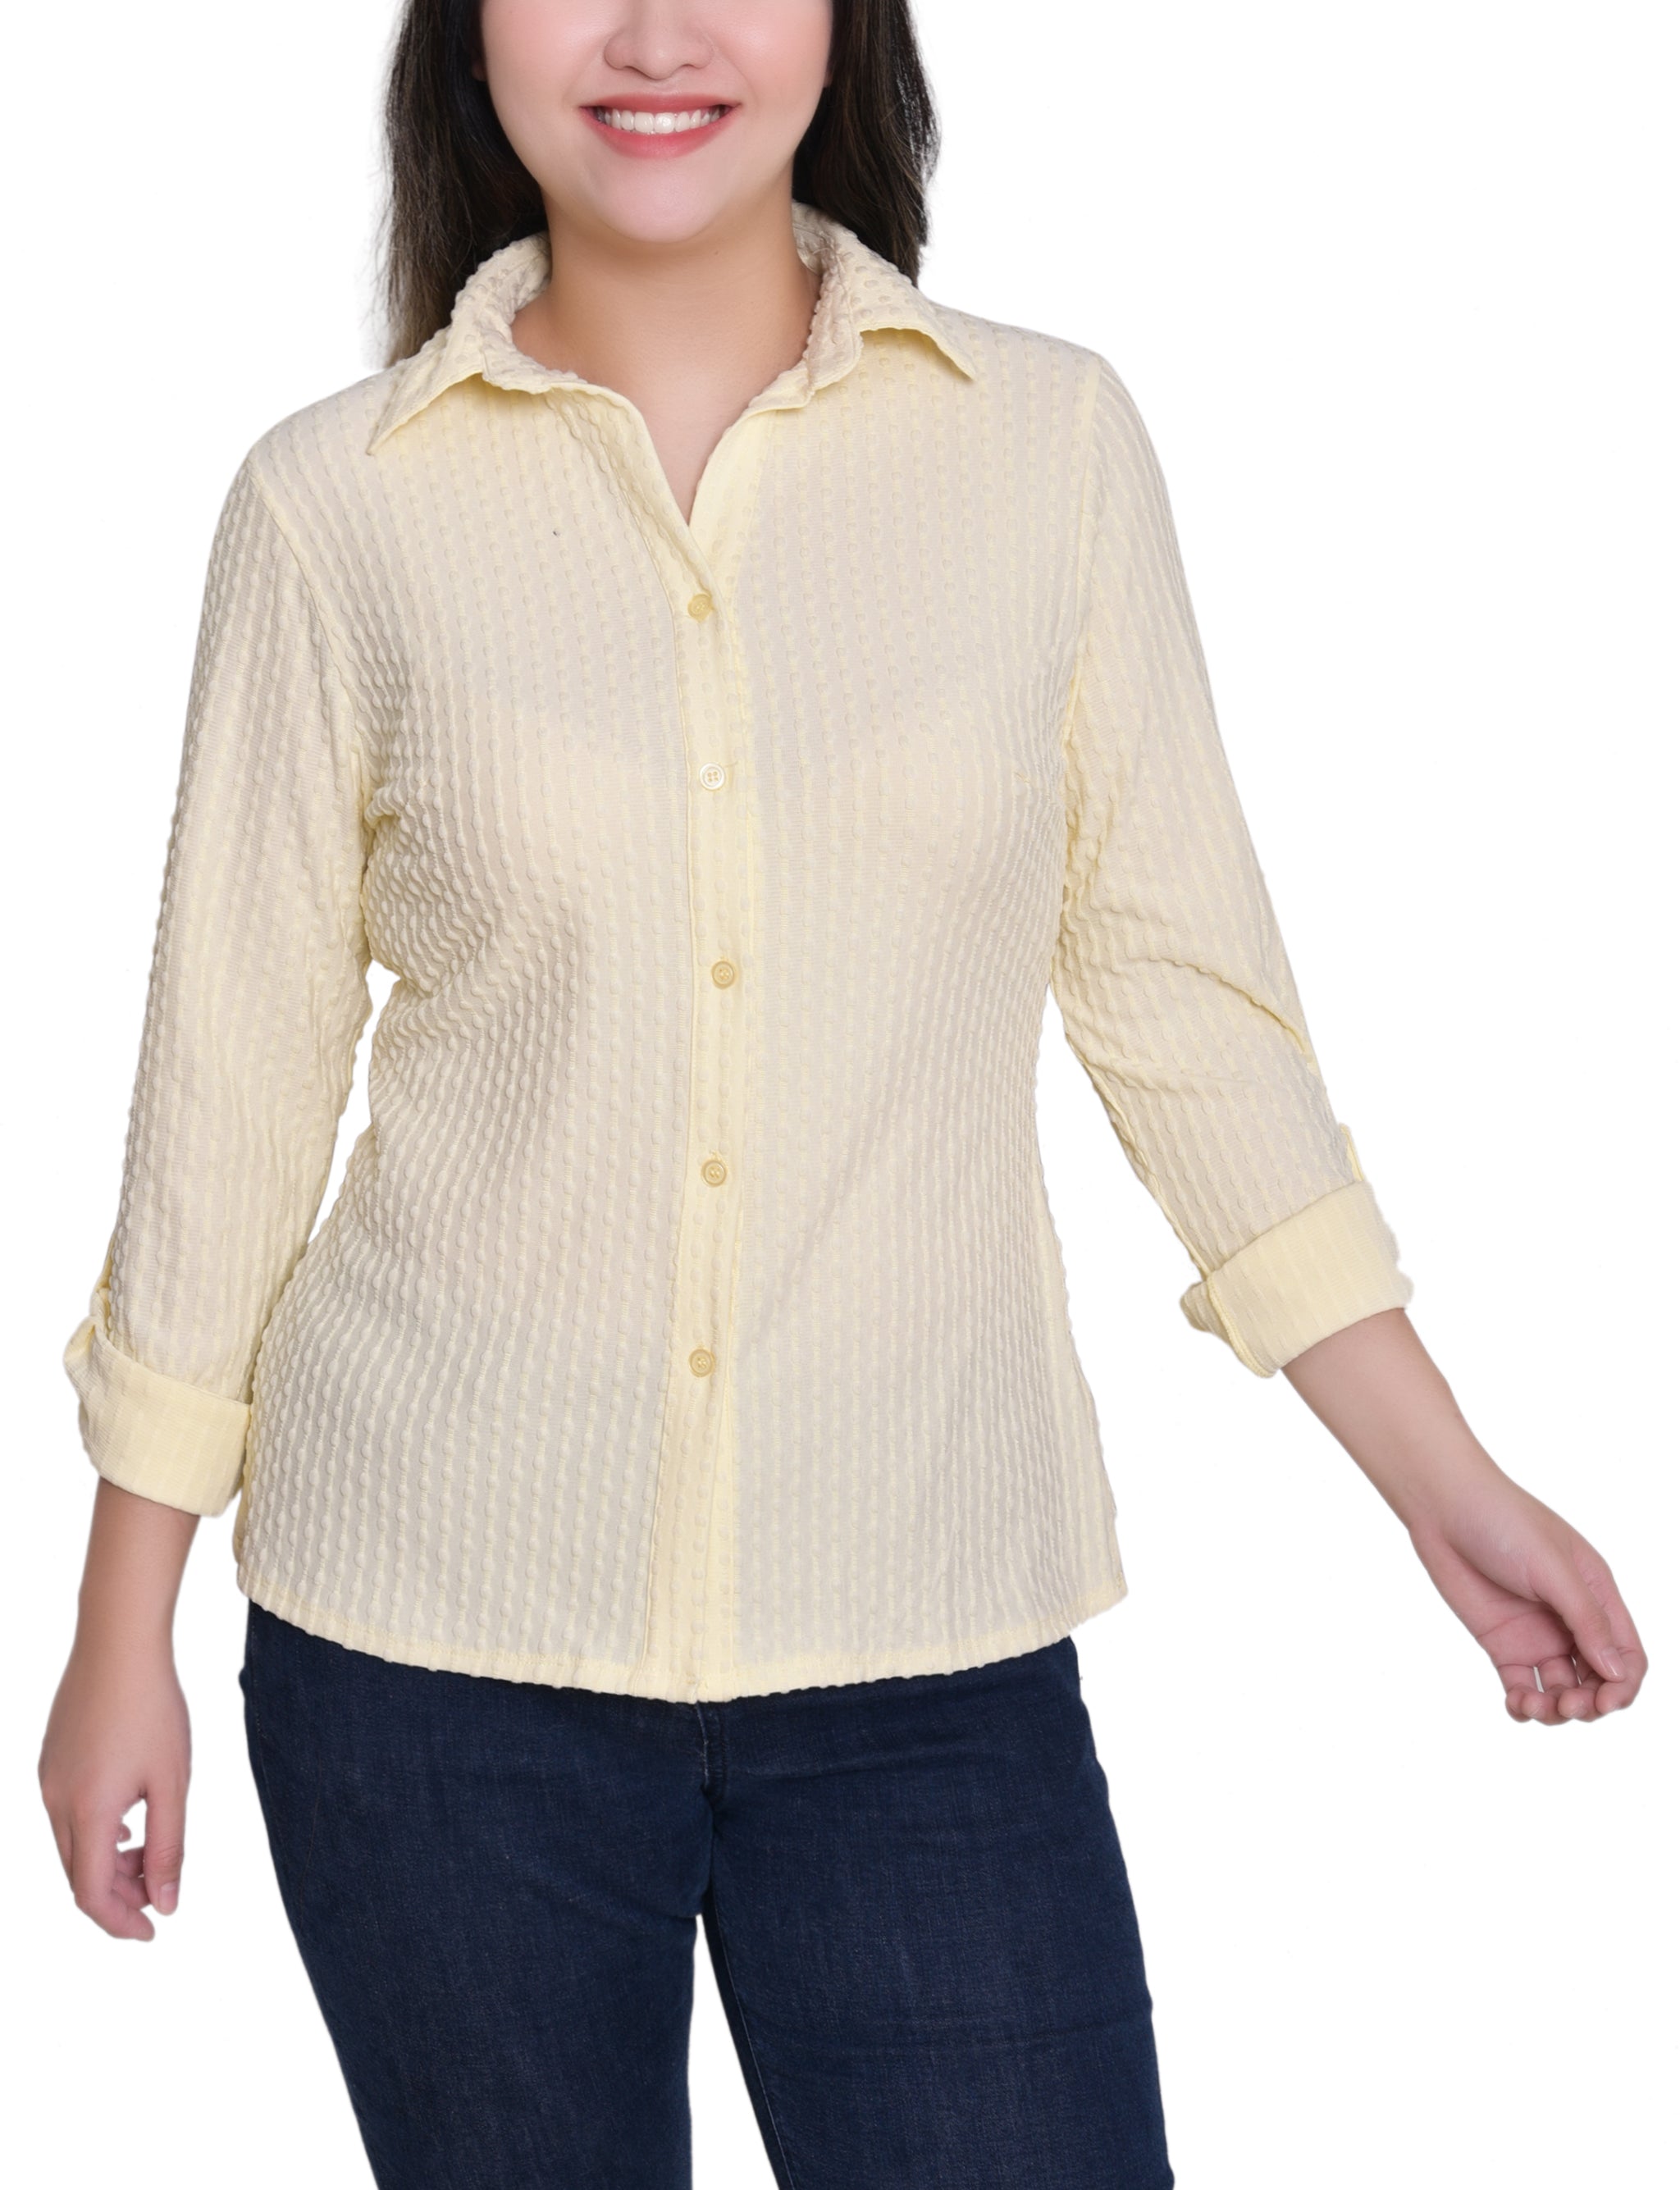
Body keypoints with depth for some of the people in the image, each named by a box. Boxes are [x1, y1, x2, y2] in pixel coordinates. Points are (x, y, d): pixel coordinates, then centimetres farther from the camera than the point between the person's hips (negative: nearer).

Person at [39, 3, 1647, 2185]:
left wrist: (1446, 1481, 6)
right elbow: (232, 1067, 3)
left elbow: (1180, 988, 6)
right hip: (440, 1614, 0)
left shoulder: (1052, 439, 0)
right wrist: (124, 1637, 6)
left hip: (923, 1635, 1)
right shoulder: (341, 502, -2)